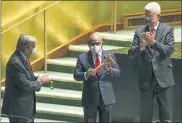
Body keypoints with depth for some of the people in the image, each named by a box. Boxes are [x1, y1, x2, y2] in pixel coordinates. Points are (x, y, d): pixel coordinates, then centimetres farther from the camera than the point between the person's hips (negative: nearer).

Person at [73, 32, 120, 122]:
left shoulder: (109, 55, 3)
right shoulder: (82, 57, -2)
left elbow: (118, 72, 3)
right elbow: (76, 75, -4)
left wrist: (110, 70, -19)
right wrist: (86, 74, -25)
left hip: (106, 96, 2)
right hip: (90, 97, -1)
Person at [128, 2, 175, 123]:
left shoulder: (168, 30, -1)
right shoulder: (140, 32, 4)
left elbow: (170, 50, -13)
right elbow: (132, 54, -2)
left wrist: (153, 42, -26)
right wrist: (141, 45, -22)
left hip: (162, 76, -2)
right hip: (146, 78, 2)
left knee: (164, 110, 7)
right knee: (145, 112, 7)